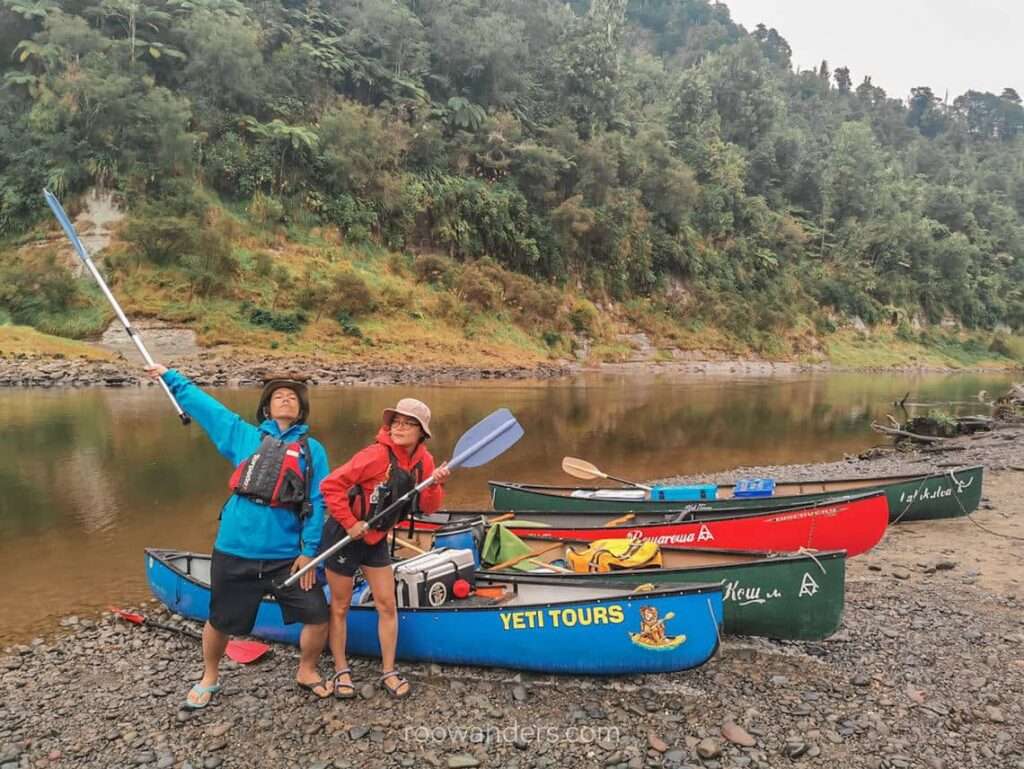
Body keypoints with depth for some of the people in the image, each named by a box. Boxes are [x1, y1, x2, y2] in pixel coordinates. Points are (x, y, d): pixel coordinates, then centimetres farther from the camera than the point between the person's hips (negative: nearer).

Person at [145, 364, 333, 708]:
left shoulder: (313, 450, 5)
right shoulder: (245, 436, 8)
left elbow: (317, 503, 0)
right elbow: (201, 403, 14)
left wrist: (309, 550, -6)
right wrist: (169, 376, 16)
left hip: (287, 556, 0)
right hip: (235, 552, 0)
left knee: (318, 616, -1)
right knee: (220, 621, 15)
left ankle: (306, 671, 28)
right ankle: (209, 678, 44)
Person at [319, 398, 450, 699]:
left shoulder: (424, 461, -5)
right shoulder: (376, 455, -24)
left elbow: (428, 508, -4)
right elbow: (331, 485, -23)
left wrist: (435, 484, -23)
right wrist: (350, 524, -22)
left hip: (376, 539, 6)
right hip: (345, 537, -6)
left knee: (387, 605, 8)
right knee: (340, 607, 8)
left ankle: (389, 671, 23)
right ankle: (341, 671, 25)